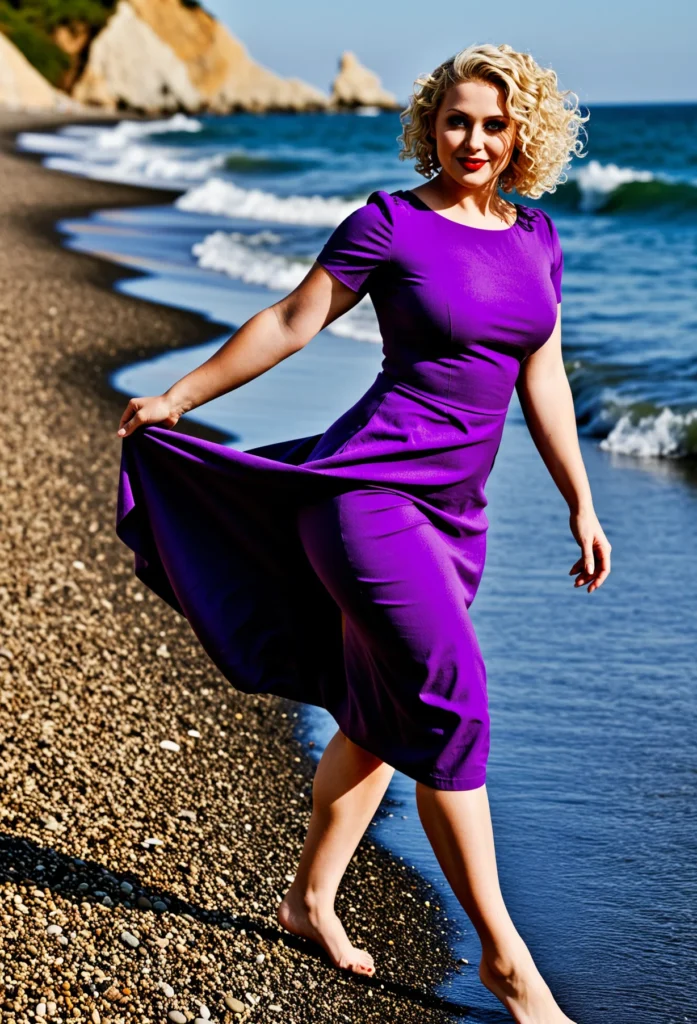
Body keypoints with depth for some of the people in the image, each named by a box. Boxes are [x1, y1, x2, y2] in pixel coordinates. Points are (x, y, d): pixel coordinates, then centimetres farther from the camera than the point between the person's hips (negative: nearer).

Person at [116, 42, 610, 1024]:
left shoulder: (537, 238, 10)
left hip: (455, 512, 7)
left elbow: (543, 379, 15)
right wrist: (177, 399, 7)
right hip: (367, 489, -6)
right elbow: (290, 324, 1)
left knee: (385, 714, 13)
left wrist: (581, 504, 14)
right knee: (456, 704, -14)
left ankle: (312, 896, 30)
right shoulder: (388, 223, -7)